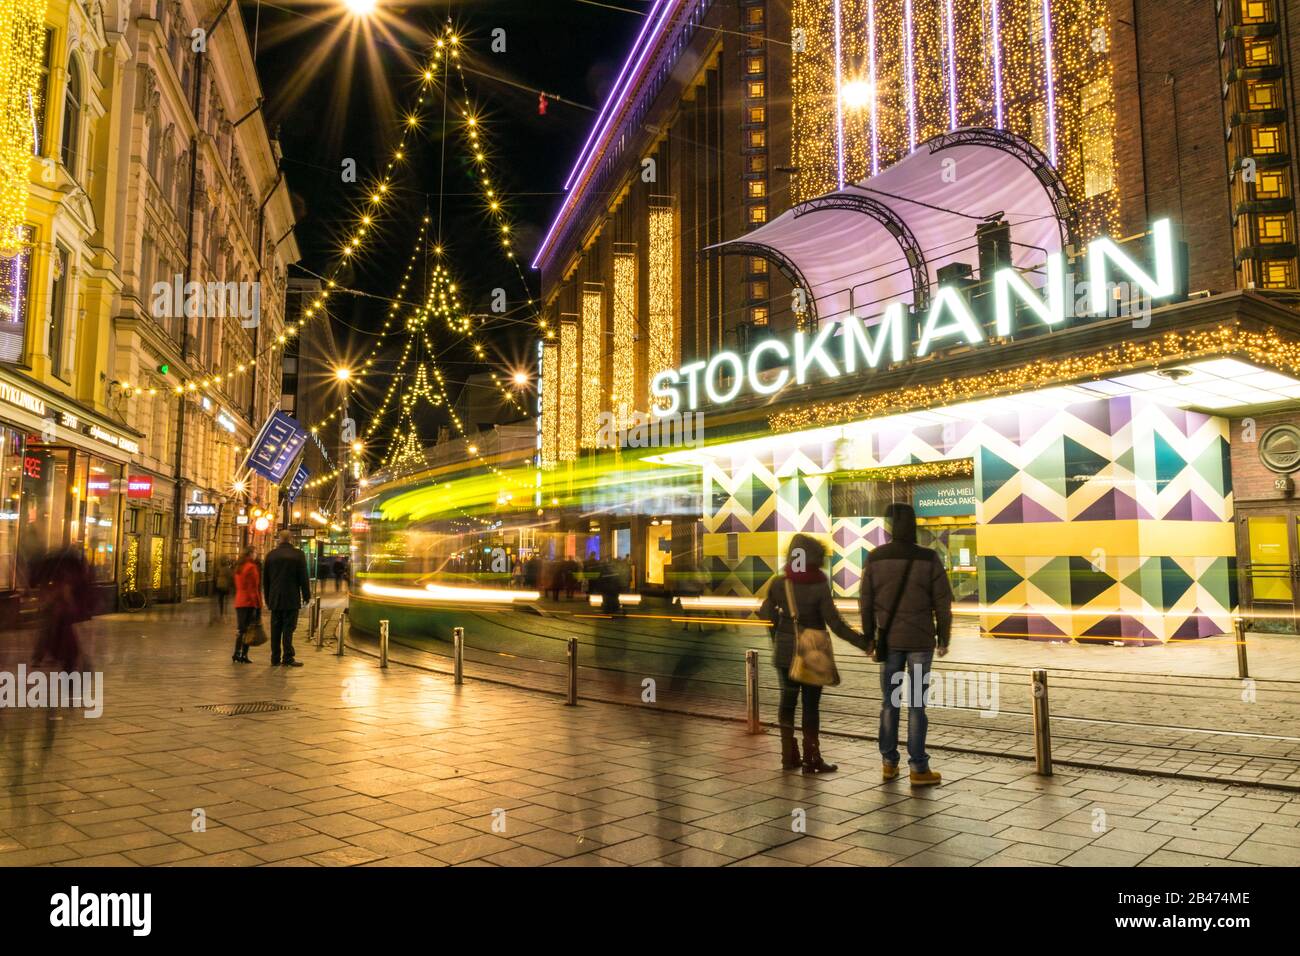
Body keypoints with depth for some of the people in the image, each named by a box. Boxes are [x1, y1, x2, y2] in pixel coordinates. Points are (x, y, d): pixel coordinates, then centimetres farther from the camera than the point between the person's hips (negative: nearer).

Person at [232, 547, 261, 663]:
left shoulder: (238, 568, 14)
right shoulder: (252, 567, -10)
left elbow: (237, 586, 15)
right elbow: (254, 587, -12)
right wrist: (258, 604, -10)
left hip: (239, 602, 7)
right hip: (250, 602, -7)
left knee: (240, 629, 12)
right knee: (248, 630, -3)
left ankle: (236, 654, 12)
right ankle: (243, 655, -3)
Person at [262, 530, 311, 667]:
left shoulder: (271, 555, 5)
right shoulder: (298, 555, -6)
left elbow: (265, 579, 11)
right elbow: (303, 577, -6)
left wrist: (268, 598, 19)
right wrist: (306, 596, 4)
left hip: (275, 599, 4)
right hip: (291, 599, -3)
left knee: (276, 629, 9)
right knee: (288, 629, -3)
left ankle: (275, 658, 12)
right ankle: (287, 658, -4)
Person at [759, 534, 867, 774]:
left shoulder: (778, 584, -4)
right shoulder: (819, 587, -16)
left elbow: (766, 614, 0)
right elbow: (835, 623, -17)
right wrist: (863, 642, -10)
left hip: (785, 651, 4)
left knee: (788, 699, 14)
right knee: (811, 703, 4)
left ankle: (789, 755, 20)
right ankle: (811, 759, 9)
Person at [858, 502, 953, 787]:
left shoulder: (875, 558, -5)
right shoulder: (929, 559, -9)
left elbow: (866, 603, -1)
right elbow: (943, 603, -6)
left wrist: (869, 639, 10)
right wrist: (944, 639, 7)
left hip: (889, 640, 2)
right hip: (920, 640, -2)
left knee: (890, 701, 13)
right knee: (916, 703, 2)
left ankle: (889, 763, 18)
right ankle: (919, 769, 6)